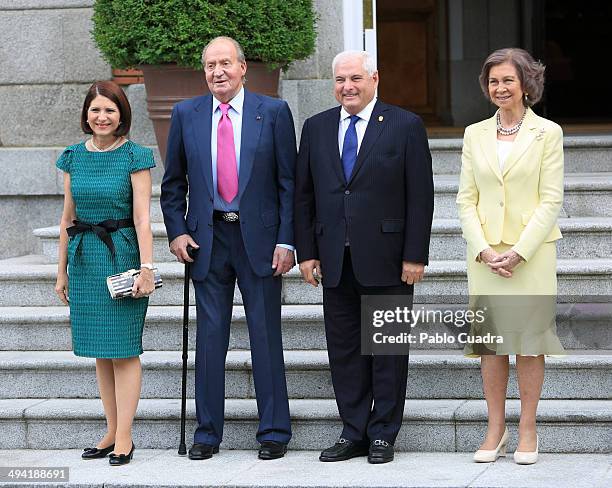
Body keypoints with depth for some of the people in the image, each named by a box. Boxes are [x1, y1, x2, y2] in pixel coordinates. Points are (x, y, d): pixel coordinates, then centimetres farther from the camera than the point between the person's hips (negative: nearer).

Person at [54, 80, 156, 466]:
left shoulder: (135, 156, -4)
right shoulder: (74, 158, 9)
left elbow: (142, 218, -8)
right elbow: (67, 218, 13)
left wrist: (146, 267, -15)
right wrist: (63, 270, 13)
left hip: (122, 254, -5)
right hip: (84, 258, 5)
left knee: (123, 348, -4)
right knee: (100, 349, 9)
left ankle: (124, 437, -1)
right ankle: (112, 432, 16)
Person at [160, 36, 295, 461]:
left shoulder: (274, 112, 0)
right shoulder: (186, 115, 6)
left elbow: (289, 182, 0)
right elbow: (173, 182, 14)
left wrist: (286, 240, -6)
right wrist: (177, 231, 2)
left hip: (259, 237, -2)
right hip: (207, 238, 2)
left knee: (266, 335, 2)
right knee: (210, 336, 4)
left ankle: (274, 432, 9)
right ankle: (207, 432, 11)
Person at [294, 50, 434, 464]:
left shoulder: (405, 126, -2)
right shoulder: (316, 128, 10)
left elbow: (420, 196, -4)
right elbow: (304, 195, 11)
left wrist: (415, 256, -9)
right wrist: (306, 252, 4)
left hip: (386, 259, -4)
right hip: (335, 260, 4)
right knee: (343, 348, 7)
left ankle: (383, 435, 10)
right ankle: (354, 433, 14)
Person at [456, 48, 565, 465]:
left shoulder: (548, 133, -2)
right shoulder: (475, 134, 8)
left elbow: (551, 200, -6)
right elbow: (466, 199, 6)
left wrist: (518, 252, -13)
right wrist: (483, 250, -7)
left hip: (532, 253, -3)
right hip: (485, 254, 3)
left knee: (530, 341, 1)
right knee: (490, 339, 5)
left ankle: (528, 430, 9)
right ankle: (496, 429, 12)